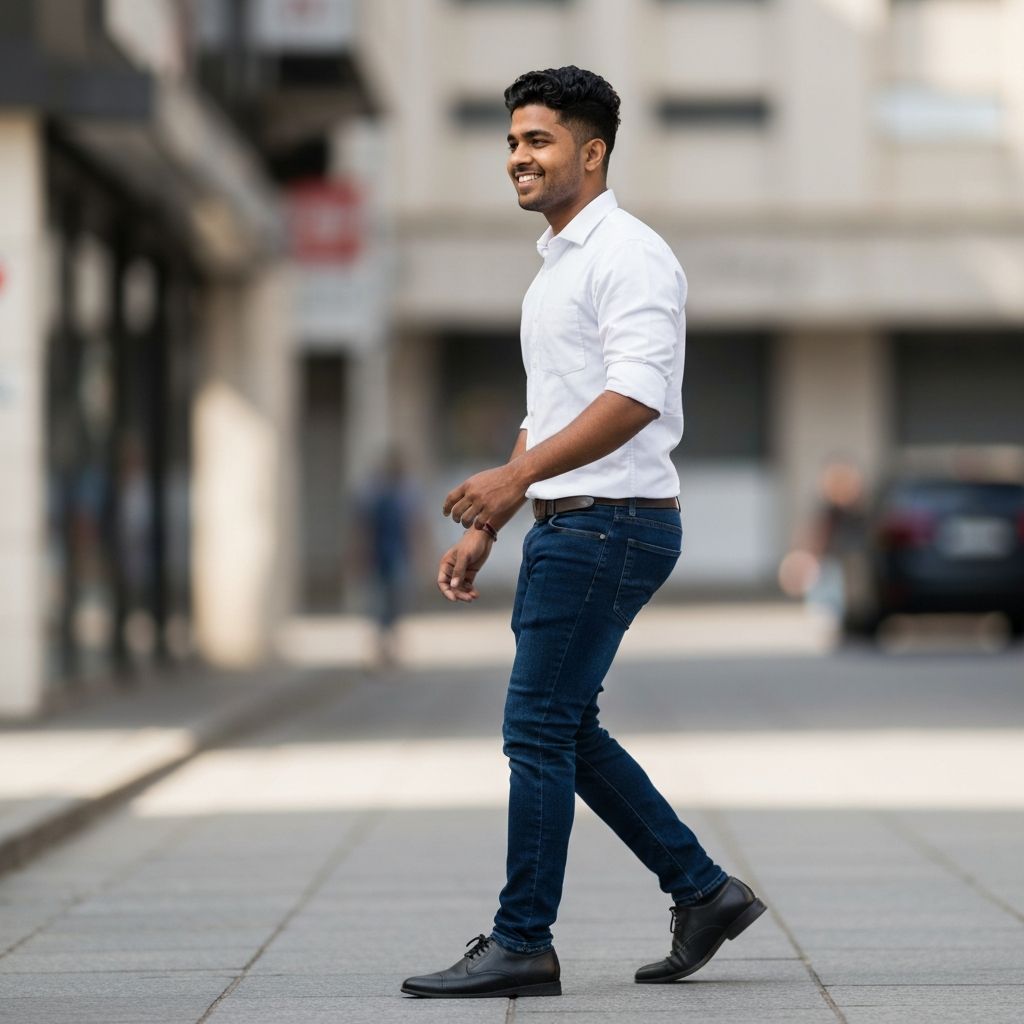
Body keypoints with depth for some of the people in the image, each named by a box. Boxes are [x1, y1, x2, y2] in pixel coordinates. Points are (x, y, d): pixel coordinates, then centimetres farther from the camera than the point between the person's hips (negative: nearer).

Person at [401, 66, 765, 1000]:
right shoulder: (559, 266, 20)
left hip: (610, 524, -10)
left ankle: (522, 944, -1)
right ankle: (703, 893, 19)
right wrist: (486, 529, 21)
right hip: (571, 527, 10)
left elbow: (636, 396, -25)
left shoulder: (629, 256, -13)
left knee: (539, 729, -7)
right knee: (566, 731, 13)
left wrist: (518, 475, -31)